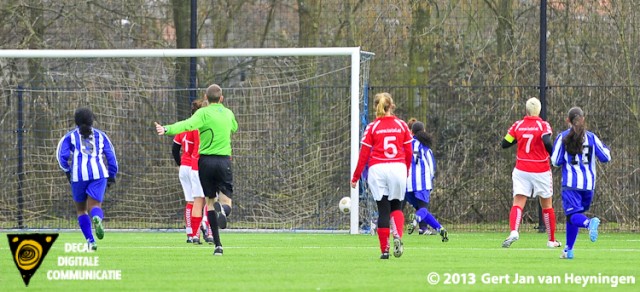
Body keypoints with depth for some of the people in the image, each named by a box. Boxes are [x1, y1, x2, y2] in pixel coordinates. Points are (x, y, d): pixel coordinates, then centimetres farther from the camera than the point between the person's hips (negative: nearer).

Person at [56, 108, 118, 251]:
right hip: (98, 173, 0)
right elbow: (111, 156, 11)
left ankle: (90, 240, 4)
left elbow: (62, 155, 1)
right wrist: (112, 176, 19)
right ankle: (97, 218, -44)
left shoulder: (70, 136, 12)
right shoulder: (100, 135, 16)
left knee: (81, 209, 16)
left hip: (79, 175, 0)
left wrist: (67, 171, 16)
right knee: (94, 206, -6)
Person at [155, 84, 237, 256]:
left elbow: (188, 124, -26)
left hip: (206, 160, -2)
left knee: (210, 201, 7)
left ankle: (217, 244, 0)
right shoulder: (228, 114, 9)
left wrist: (167, 129, -37)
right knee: (227, 196, 11)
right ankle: (224, 209, -30)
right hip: (224, 161, 2)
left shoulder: (204, 113, -6)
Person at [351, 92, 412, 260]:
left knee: (383, 210, 3)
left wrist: (355, 177, 7)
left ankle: (384, 250, 3)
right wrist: (406, 172, 23)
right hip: (398, 168, 1)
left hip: (377, 170, -1)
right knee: (396, 207, 15)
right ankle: (398, 236, -12)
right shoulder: (402, 125, 5)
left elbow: (364, 154, 0)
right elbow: (409, 152, 7)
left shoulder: (372, 127, 1)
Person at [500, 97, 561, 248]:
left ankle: (513, 231, -32)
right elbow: (547, 142, -24)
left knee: (518, 203, -5)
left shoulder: (518, 125, 1)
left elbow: (505, 144, 5)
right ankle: (552, 240, 21)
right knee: (547, 205, 13)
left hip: (521, 171, 1)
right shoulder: (543, 125, -8)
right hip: (541, 171, -1)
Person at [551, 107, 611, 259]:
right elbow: (606, 157, 6)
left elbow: (556, 161, -2)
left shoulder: (563, 137, -2)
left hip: (571, 184, -4)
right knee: (573, 215, 18)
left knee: (573, 215, -10)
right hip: (589, 183, 4)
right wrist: (605, 147, 27)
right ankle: (568, 250, 19)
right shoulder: (591, 137, 4)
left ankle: (589, 223, -44)